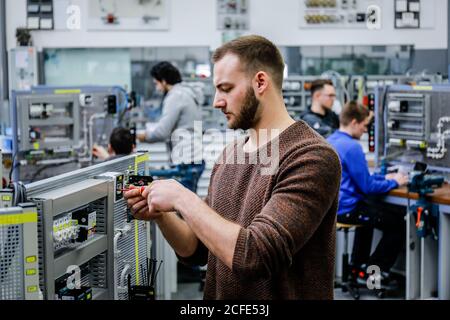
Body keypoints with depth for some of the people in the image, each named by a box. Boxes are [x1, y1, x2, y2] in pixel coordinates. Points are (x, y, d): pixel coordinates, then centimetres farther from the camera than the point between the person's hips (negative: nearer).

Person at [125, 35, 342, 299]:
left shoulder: (312, 158, -19)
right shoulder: (229, 154, 4)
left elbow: (254, 256, -27)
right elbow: (199, 251, 9)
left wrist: (183, 199, -20)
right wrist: (161, 215, -7)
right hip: (218, 293, 6)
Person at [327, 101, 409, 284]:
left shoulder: (330, 141, 9)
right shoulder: (352, 147, -20)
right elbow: (368, 187, -17)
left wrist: (384, 178, 17)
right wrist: (394, 182, -2)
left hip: (331, 205, 10)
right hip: (346, 210, -10)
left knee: (372, 207, 36)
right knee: (399, 222, 1)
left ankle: (358, 263, 38)